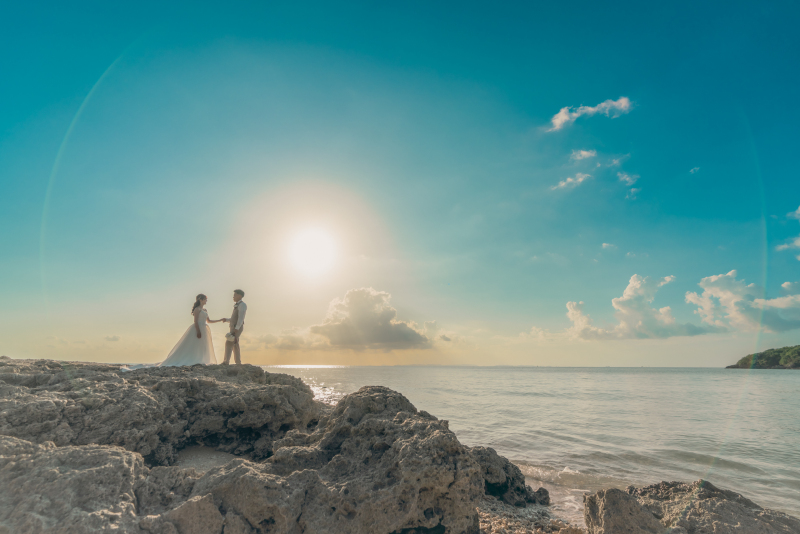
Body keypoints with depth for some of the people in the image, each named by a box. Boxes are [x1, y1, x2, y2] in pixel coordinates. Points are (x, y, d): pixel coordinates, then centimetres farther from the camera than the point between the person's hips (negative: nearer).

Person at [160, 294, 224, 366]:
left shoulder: (204, 310, 18)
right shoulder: (197, 309, -7)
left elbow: (208, 321, 22)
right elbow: (195, 321, -15)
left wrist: (220, 320, 19)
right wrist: (198, 331, -23)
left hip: (204, 330, 9)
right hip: (198, 328, -9)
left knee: (202, 347, 4)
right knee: (194, 346, -10)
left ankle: (199, 362, 3)